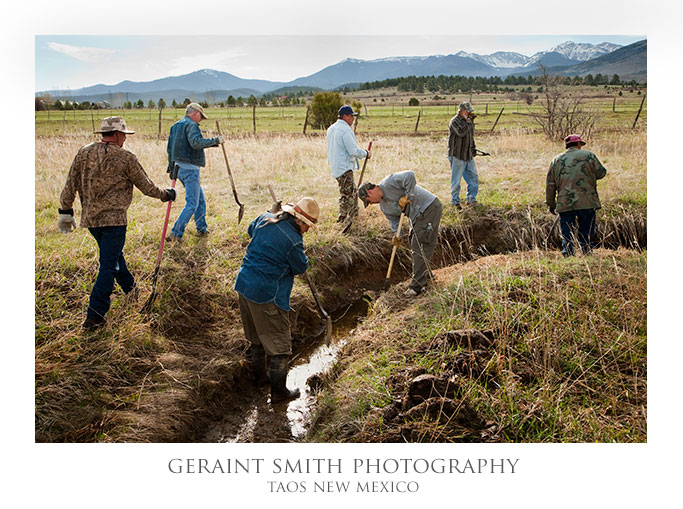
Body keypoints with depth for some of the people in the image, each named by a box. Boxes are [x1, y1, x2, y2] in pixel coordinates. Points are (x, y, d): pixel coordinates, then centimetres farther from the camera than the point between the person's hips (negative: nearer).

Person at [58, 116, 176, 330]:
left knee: (113, 254, 26)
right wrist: (166, 195, 16)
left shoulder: (84, 153, 4)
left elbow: (70, 185, 5)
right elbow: (146, 187, -1)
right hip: (114, 218, -6)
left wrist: (66, 211, 14)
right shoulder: (126, 158, -9)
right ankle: (94, 316, -5)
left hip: (89, 218, 6)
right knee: (108, 265, -2)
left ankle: (129, 286, 47)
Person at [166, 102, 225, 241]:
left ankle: (202, 228, 27)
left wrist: (171, 168, 27)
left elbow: (169, 149, 21)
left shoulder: (175, 126, 18)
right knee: (192, 203, -7)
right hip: (190, 169, -10)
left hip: (179, 167, 10)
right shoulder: (191, 125, -11)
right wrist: (216, 140, -24)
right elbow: (196, 143, -30)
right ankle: (176, 233, -10)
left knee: (200, 199, 20)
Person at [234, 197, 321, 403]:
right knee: (279, 344, 5)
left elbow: (251, 230, 24)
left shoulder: (265, 218, 1)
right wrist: (302, 257, 13)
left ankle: (258, 377, 41)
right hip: (267, 296, -9)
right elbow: (300, 267, -6)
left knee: (256, 336, 25)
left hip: (244, 285, 9)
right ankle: (278, 391, 14)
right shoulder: (293, 240, -21)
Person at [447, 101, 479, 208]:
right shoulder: (454, 121, -11)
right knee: (456, 180, -1)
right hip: (457, 156, -8)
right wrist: (469, 122, -21)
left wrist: (473, 148, 15)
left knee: (474, 177, 9)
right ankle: (455, 201, 10)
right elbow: (461, 132, -29)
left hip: (469, 156, 8)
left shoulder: (468, 121, 14)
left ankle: (471, 199, 20)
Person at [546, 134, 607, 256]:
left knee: (567, 236, 5)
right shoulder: (588, 155, 3)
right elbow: (601, 173, 5)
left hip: (565, 205, 2)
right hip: (587, 203, -1)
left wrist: (551, 203, 16)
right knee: (586, 234, 6)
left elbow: (550, 184, 10)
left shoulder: (557, 160, 10)